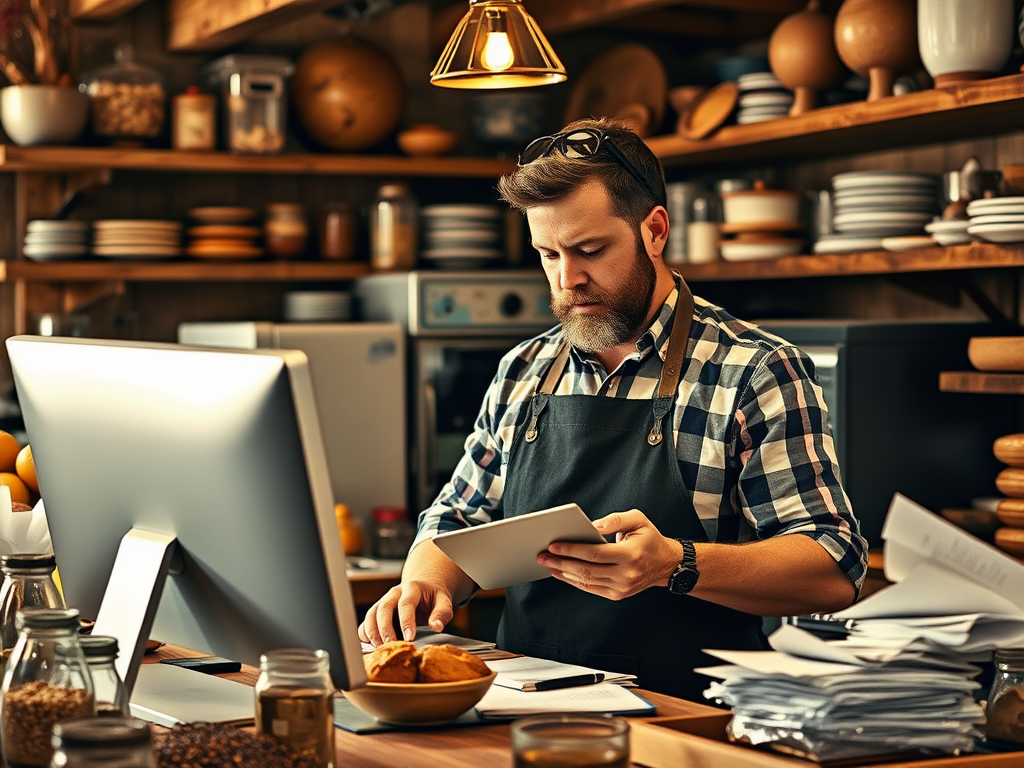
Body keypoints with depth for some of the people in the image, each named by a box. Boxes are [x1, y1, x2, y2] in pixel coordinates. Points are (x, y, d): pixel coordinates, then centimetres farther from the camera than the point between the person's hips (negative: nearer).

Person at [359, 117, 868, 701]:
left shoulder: (758, 373, -4)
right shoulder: (523, 374, 15)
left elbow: (835, 572, -11)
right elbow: (458, 522, 25)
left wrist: (676, 564, -26)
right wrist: (426, 581, 1)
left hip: (685, 721, -5)